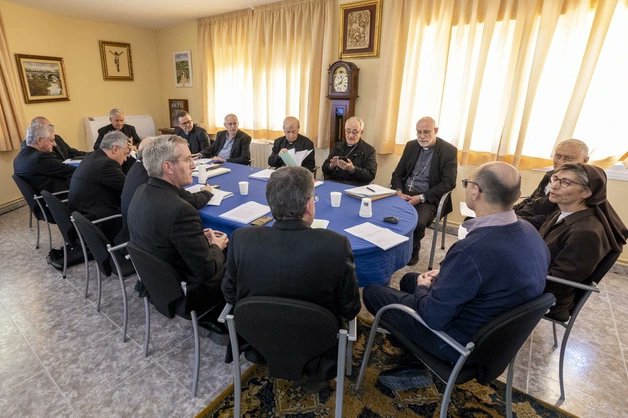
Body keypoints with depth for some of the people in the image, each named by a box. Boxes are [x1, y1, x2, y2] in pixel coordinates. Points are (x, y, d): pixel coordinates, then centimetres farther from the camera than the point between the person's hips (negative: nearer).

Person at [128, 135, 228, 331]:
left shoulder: (142, 192, -6)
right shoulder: (180, 211, -34)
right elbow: (207, 271, -27)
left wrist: (201, 236, 0)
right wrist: (217, 247, -7)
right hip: (185, 294, -8)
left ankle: (211, 315, 27)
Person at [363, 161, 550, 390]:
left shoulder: (472, 250, -37)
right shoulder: (528, 231, -9)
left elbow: (432, 317, -26)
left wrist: (423, 287, -6)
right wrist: (445, 276, 4)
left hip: (461, 343, -8)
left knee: (372, 291, 6)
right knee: (409, 278, 24)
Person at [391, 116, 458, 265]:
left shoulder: (449, 150, -3)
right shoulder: (411, 146, 10)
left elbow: (449, 183, -10)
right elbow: (397, 173, 10)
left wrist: (421, 198, -19)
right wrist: (399, 192, -11)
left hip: (428, 198, -4)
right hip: (404, 193, 4)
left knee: (417, 222, -31)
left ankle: (412, 251, 1)